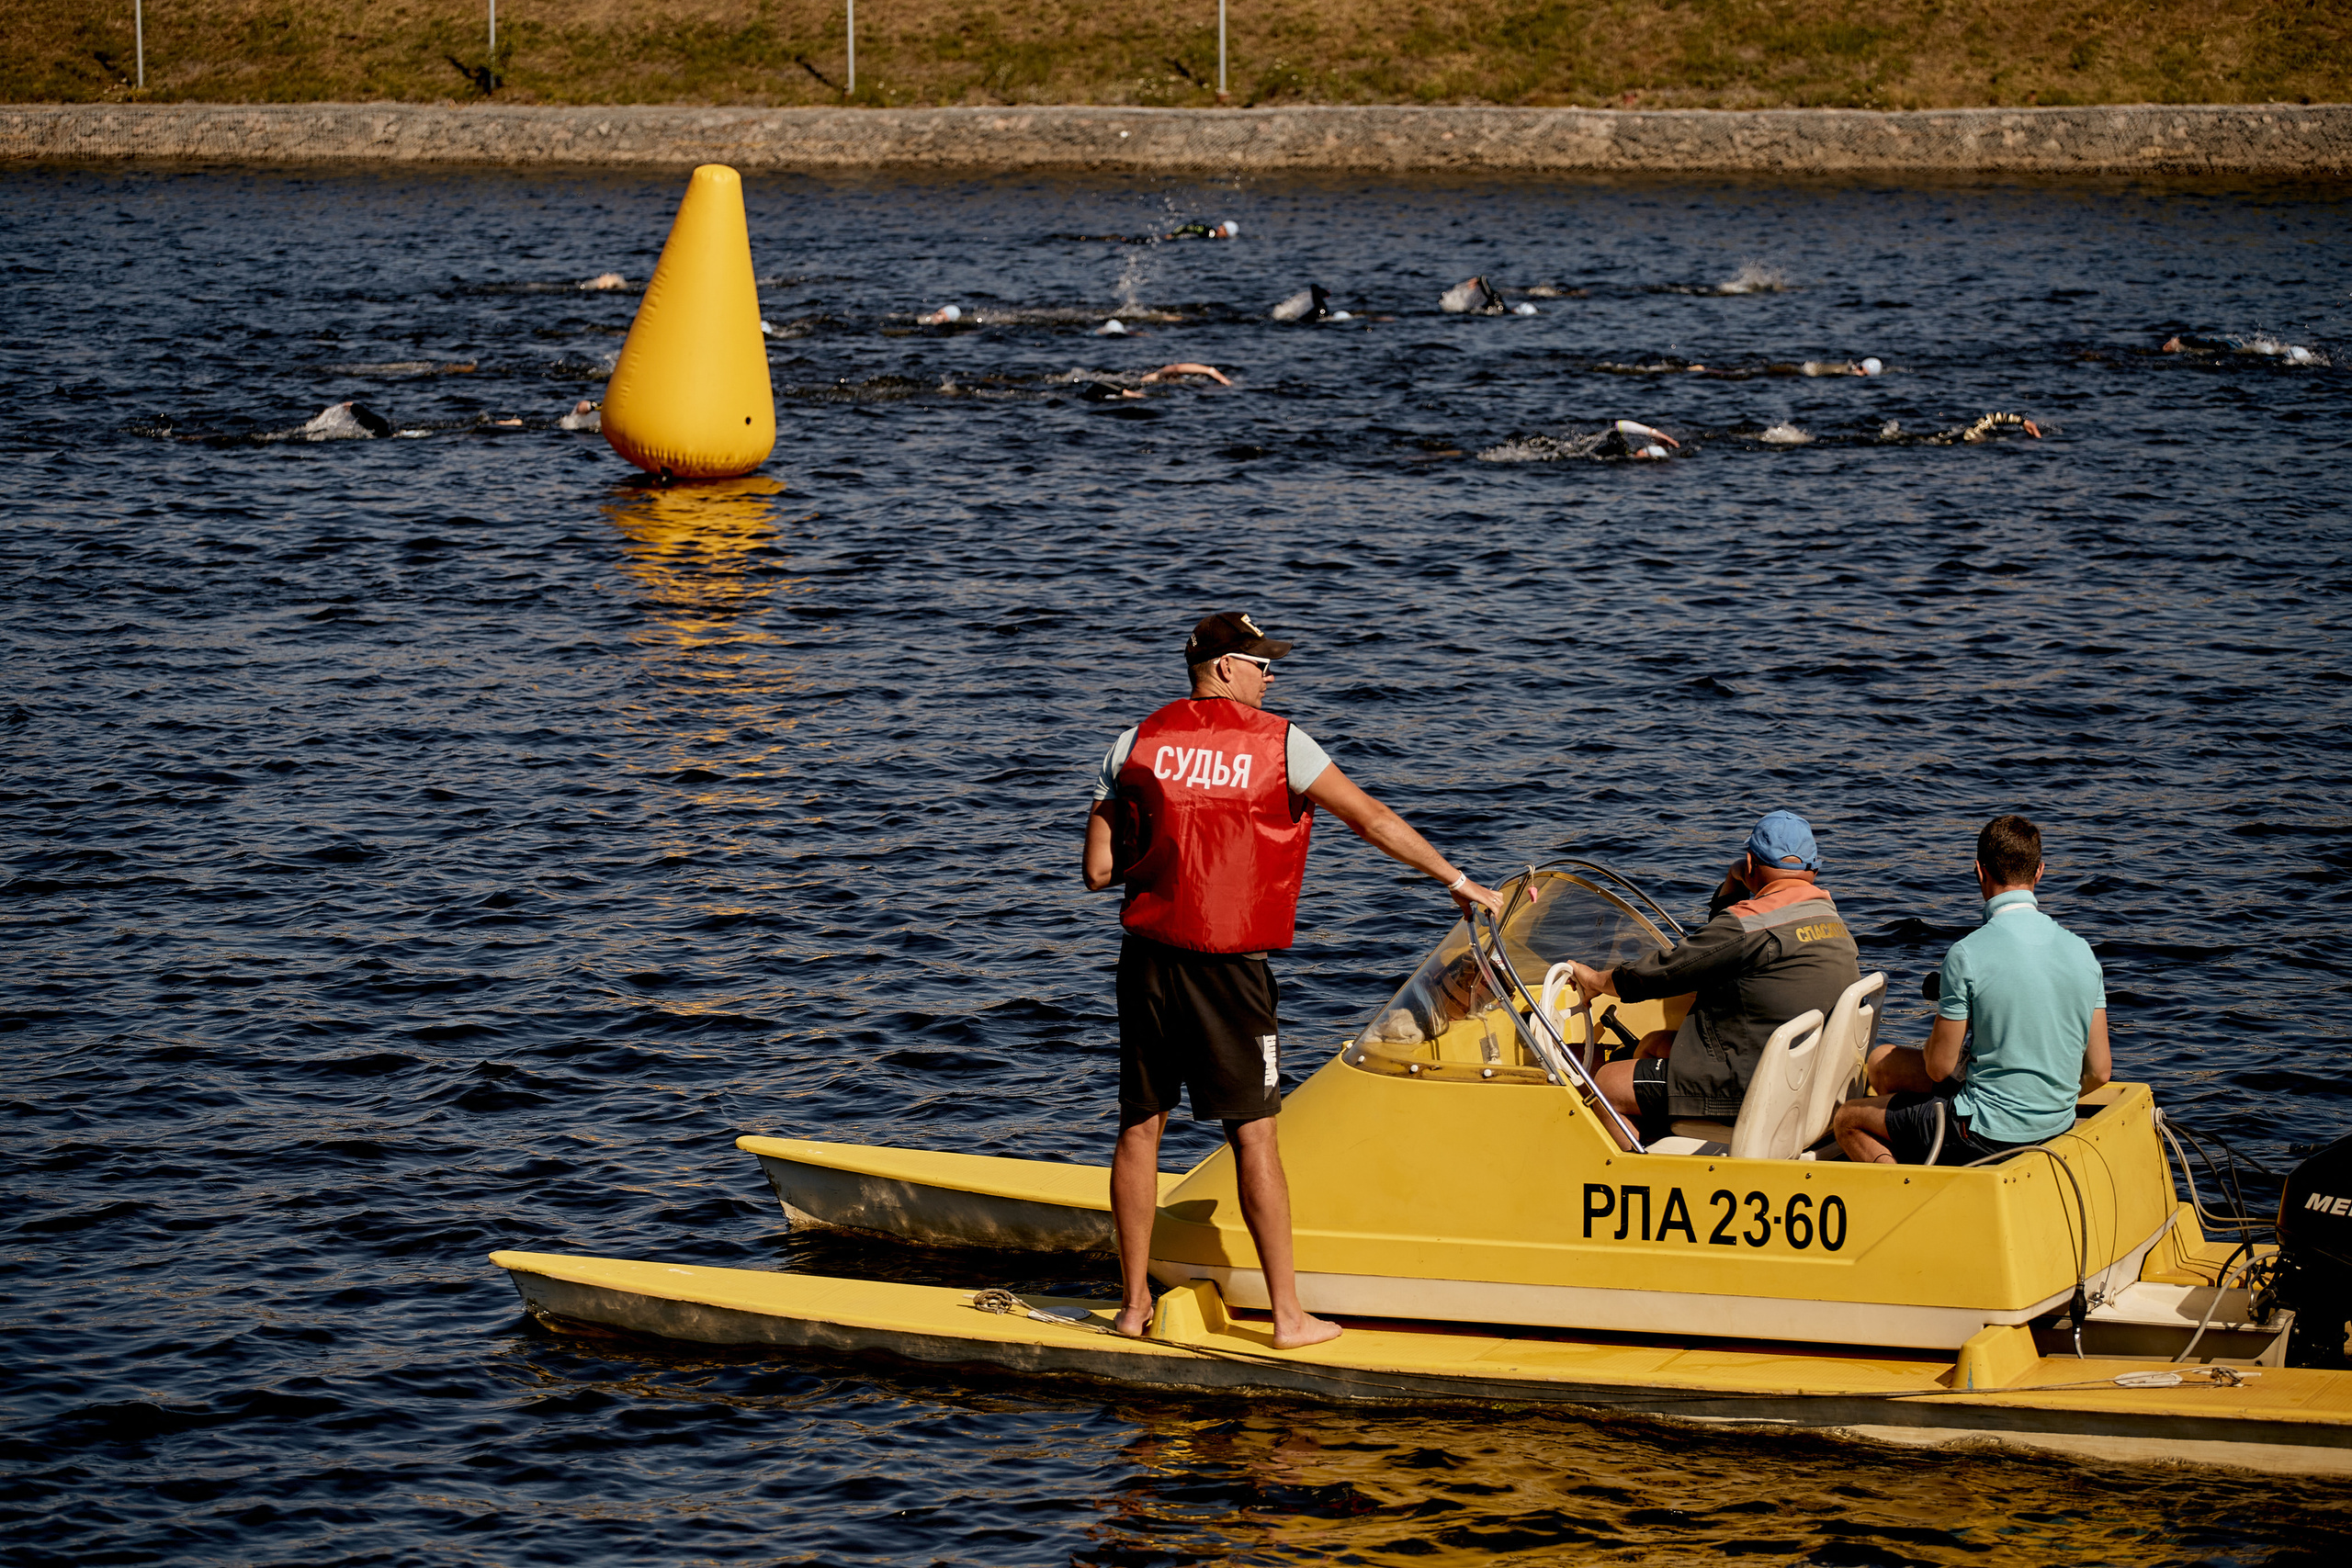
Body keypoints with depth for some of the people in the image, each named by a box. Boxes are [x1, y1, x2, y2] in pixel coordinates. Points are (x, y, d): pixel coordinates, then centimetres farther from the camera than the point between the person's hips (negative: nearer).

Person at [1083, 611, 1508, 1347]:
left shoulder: (1135, 745, 4)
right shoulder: (1278, 743, -3)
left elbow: (1099, 870, 2)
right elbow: (1373, 820, -1)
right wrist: (1458, 881, 8)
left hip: (1148, 958, 3)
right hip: (1229, 968, -3)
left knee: (1141, 1127, 11)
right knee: (1254, 1134, 0)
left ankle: (1134, 1304, 16)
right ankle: (1288, 1315, 2)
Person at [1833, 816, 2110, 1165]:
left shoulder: (1966, 956, -21)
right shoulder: (2081, 951, -3)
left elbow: (1939, 1067, -13)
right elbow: (2098, 1071, 0)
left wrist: (1940, 1030, 9)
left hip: (1988, 1133, -6)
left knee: (1847, 1120, 16)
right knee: (1882, 1061, 23)